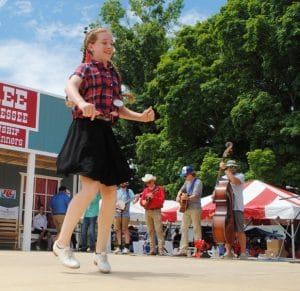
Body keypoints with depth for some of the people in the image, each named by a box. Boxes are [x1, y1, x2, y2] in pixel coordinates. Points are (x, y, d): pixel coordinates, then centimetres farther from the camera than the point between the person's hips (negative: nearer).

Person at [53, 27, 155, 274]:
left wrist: (142, 117, 8)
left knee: (111, 193, 3)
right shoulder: (86, 68, 3)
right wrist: (82, 103, -41)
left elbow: (119, 109, 24)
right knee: (91, 187, -20)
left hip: (105, 133, 7)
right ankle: (62, 243, -6)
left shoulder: (113, 74, 22)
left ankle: (101, 252, 11)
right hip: (87, 129, -7)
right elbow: (70, 87, -19)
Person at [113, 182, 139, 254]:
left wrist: (137, 198, -25)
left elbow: (134, 200, -4)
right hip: (117, 212, 4)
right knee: (118, 229, 2)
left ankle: (126, 247, -7)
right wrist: (115, 204, -7)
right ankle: (119, 247, 8)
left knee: (125, 229, -9)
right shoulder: (117, 191, 16)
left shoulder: (129, 191, 7)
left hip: (125, 213, -4)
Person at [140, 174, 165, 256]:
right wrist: (143, 202, -7)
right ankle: (153, 250, 7)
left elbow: (162, 200, -9)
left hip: (156, 211, -5)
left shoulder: (159, 189, 2)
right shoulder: (145, 190, 17)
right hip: (147, 212, 5)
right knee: (150, 231, 4)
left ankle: (161, 250, -14)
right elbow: (141, 200, 15)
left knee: (158, 230, -11)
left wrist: (153, 197, -19)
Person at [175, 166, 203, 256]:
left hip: (195, 208, -8)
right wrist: (178, 196, -7)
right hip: (186, 208, 8)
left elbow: (195, 196, -19)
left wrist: (187, 198, -37)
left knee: (196, 229, -5)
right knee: (184, 228, 5)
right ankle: (183, 250, 8)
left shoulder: (198, 182, -8)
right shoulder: (187, 182, 16)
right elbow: (181, 190, 15)